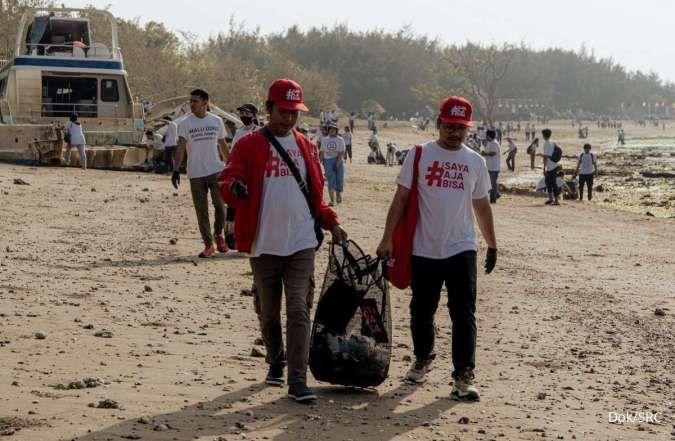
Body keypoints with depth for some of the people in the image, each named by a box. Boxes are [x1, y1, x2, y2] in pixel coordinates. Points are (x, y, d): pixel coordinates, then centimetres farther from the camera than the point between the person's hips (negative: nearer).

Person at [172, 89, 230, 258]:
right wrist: (176, 170, -19)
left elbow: (223, 146, 13)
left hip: (216, 170, 0)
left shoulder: (216, 121, 4)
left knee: (220, 205, -11)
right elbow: (181, 147, -8)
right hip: (196, 173, 0)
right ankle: (208, 245, 12)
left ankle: (218, 234, 15)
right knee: (201, 211, 3)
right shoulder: (186, 123, -1)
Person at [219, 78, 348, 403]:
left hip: (301, 244, 1)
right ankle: (276, 363, 34)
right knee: (268, 312, 10)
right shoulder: (249, 146, 1)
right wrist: (234, 188, -29)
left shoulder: (305, 147, 12)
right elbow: (227, 182, -5)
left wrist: (332, 223, 9)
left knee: (299, 311, -9)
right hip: (263, 245, -1)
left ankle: (297, 381, -11)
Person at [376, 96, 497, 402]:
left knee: (464, 314, -7)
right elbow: (401, 198, -3)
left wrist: (492, 245, 14)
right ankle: (422, 359, 36)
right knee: (422, 311, 13)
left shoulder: (475, 162, 6)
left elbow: (482, 207, 14)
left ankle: (463, 376, -5)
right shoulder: (419, 155, -2)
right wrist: (388, 238, -9)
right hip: (424, 250, 0)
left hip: (461, 250, 1)